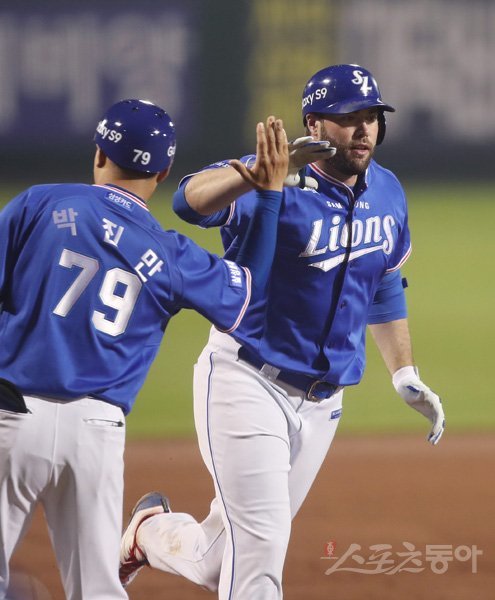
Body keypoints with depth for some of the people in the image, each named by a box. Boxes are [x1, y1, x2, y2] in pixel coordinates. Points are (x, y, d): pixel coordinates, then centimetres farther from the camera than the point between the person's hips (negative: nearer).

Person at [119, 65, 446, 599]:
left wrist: (404, 375, 19)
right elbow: (190, 200, -37)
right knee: (261, 546, -14)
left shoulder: (386, 192, 5)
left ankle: (151, 532, 43)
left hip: (321, 403, 7)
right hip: (248, 386, -7)